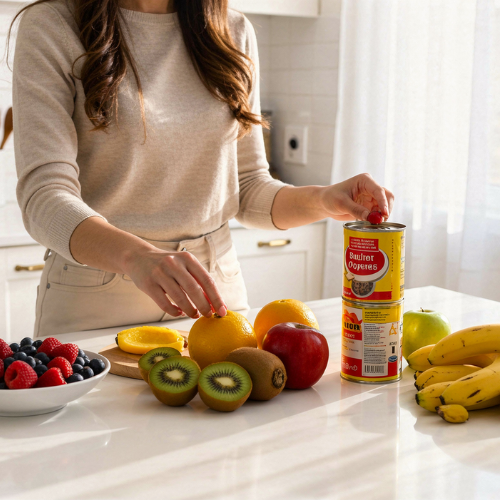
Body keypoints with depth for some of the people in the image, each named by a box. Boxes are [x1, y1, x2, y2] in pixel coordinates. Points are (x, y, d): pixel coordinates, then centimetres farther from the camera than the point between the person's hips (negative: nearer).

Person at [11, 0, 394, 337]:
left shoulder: (234, 32, 5)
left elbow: (247, 189, 10)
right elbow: (45, 196, -18)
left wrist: (323, 200, -9)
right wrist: (136, 256, -36)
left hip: (214, 286, 3)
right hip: (95, 300, -2)